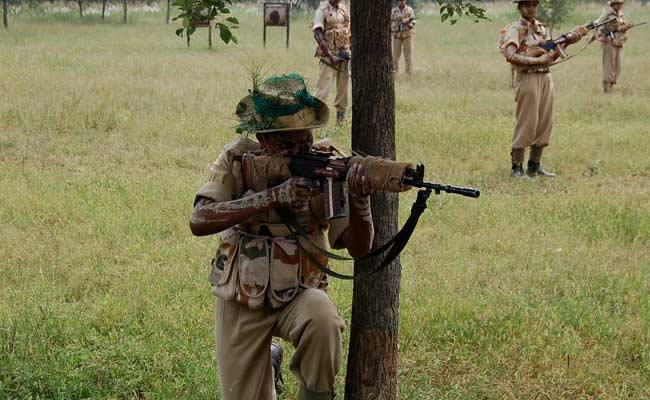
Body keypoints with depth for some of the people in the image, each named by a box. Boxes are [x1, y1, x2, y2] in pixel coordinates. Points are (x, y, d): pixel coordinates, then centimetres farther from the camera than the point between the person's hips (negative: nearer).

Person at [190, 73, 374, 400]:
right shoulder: (237, 159, -10)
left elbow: (359, 248, -16)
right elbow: (199, 222, -24)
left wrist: (359, 199, -37)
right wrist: (273, 196, -32)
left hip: (300, 295, -1)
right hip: (240, 301, 1)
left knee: (323, 319, -35)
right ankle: (268, 363, 35)